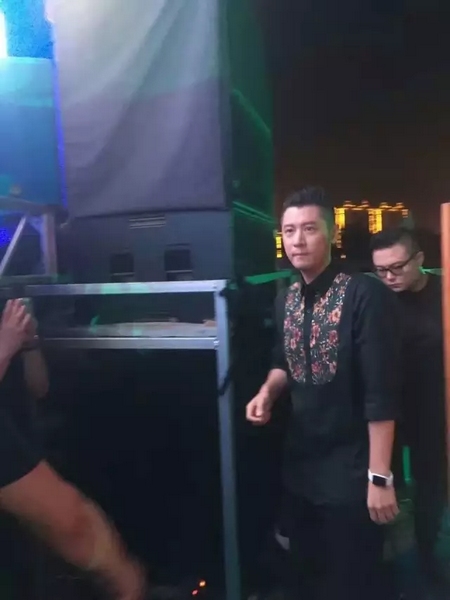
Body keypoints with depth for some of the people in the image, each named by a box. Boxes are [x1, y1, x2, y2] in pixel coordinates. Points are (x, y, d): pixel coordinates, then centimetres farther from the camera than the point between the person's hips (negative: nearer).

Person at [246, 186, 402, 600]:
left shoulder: (365, 295, -19)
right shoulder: (286, 301, 2)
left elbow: (382, 392, -21)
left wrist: (379, 476, -20)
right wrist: (268, 391, -5)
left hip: (351, 467, -6)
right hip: (301, 462, 6)